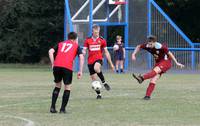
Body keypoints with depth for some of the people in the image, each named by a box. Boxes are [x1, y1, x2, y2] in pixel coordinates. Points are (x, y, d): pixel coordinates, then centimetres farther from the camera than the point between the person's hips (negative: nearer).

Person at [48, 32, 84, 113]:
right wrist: (80, 71, 4)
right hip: (67, 67, -3)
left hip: (57, 66, 3)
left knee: (57, 86, 21)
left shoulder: (60, 44, 27)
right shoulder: (76, 46, 20)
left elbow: (51, 51, 11)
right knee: (67, 88, 12)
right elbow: (81, 57, 4)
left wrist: (53, 64, 12)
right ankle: (62, 109, 6)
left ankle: (52, 107, 13)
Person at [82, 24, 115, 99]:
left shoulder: (102, 40, 4)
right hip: (90, 61, 3)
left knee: (96, 68, -38)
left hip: (98, 59, -3)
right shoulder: (88, 40, 6)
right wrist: (83, 53, -21)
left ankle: (104, 82, -21)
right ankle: (98, 94, 19)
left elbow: (106, 52, 9)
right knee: (93, 79, 4)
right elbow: (84, 51, 5)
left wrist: (111, 63, 8)